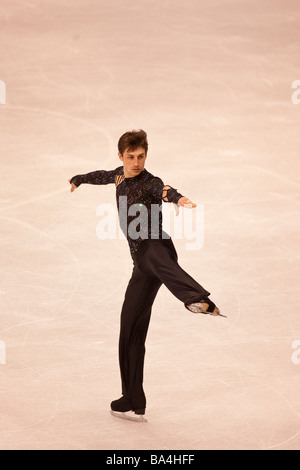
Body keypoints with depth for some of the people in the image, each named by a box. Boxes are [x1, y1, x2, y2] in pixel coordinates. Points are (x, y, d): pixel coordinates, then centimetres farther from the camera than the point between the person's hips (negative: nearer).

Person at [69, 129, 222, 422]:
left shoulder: (150, 183, -5)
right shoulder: (120, 175, 18)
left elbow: (164, 190, -30)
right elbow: (103, 176, 44)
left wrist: (178, 198, -54)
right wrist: (78, 179, 62)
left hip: (156, 248, -8)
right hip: (142, 265, 8)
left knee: (153, 257, -45)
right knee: (130, 330, 6)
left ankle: (201, 301, -78)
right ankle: (133, 403, 12)